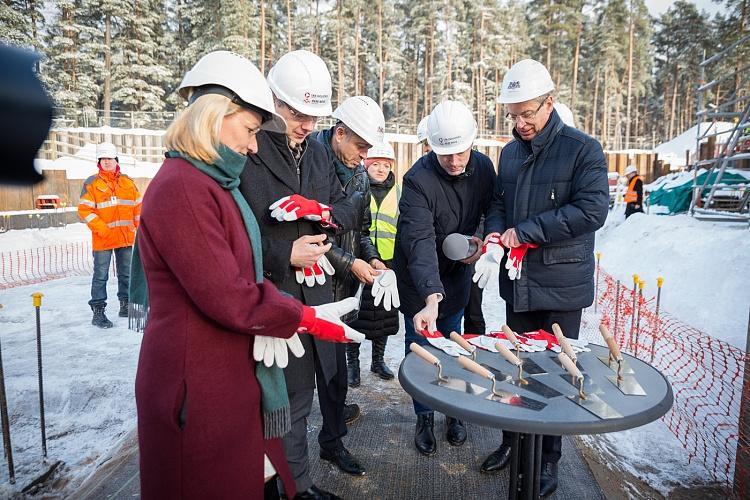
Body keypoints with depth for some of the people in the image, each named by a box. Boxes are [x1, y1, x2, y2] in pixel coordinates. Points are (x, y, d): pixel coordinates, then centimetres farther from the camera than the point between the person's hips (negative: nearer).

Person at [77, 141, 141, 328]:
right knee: (101, 275, 0)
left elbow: (138, 206, 13)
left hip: (126, 237, 4)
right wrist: (102, 229, -15)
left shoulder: (128, 182, 9)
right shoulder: (91, 183, -2)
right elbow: (84, 210, -7)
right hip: (103, 238, -4)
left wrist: (137, 227, 6)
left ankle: (125, 305, 27)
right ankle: (98, 311, 7)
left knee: (126, 273, 13)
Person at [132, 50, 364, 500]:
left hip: (233, 374, 9)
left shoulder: (214, 183, 13)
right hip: (201, 384, -9)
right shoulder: (180, 189, -20)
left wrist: (268, 322, -3)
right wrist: (308, 318, -13)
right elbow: (226, 298, -23)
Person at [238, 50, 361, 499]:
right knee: (294, 392, 7)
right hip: (277, 295, -7)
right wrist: (285, 255, -21)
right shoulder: (248, 154, -13)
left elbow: (349, 212, 10)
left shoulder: (318, 151, 10)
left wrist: (323, 211, -11)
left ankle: (333, 441, 50)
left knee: (333, 374, 23)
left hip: (319, 290, 7)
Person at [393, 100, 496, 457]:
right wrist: (431, 297, -49)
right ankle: (425, 417, 27)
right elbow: (420, 242, -38)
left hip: (458, 273, 4)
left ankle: (453, 412, 36)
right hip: (419, 283, -4)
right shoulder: (418, 180, -28)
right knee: (421, 350, 6)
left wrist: (483, 241, -13)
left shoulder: (483, 167, -10)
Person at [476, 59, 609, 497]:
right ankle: (513, 441, 36)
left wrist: (525, 231, -18)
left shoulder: (583, 149, -9)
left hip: (562, 284, -5)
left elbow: (592, 210, -20)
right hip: (517, 280, 6)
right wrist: (494, 238, -8)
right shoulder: (510, 152, 10)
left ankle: (548, 459, 27)